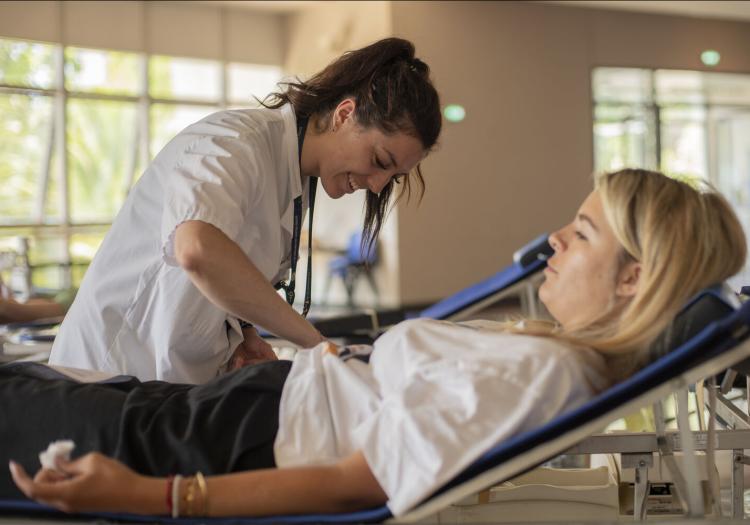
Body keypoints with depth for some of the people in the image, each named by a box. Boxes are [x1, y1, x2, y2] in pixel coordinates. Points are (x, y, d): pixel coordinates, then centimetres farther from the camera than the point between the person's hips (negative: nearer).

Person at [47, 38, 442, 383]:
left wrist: (240, 330, -6)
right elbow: (197, 248, -42)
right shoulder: (236, 143, -21)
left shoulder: (300, 181, 6)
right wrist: (313, 341, -34)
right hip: (121, 372, -8)